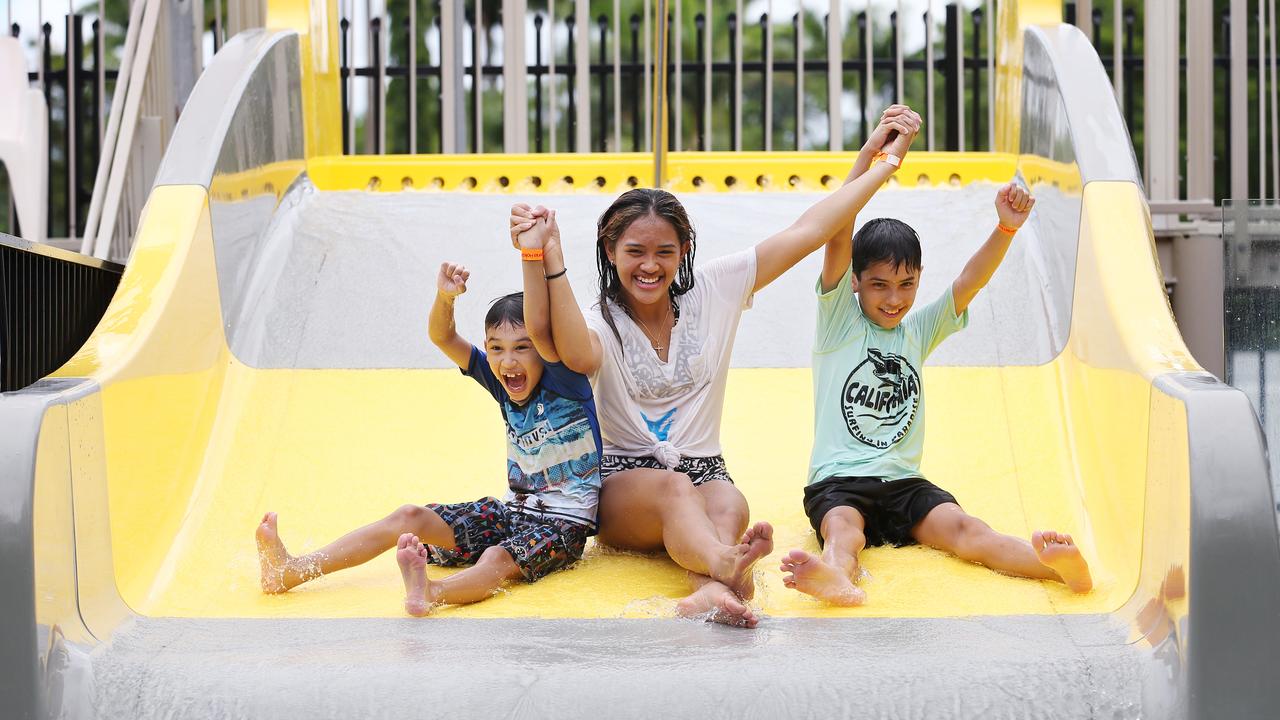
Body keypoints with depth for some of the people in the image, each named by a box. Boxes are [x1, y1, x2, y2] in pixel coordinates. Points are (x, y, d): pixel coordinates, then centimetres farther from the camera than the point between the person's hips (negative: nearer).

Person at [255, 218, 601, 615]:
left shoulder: (565, 383, -14)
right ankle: (291, 570, -11)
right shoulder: (505, 385, 4)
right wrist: (445, 297, -20)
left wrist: (534, 254, -37)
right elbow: (442, 338, 0)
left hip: (563, 523, -7)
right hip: (513, 508, 7)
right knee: (411, 517, -4)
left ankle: (430, 592, -68)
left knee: (498, 559, -36)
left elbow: (539, 328, -33)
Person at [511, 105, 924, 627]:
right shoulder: (602, 323, -2)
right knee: (674, 488, -37)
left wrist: (881, 161, 0)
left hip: (702, 471, 3)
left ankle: (708, 591, -66)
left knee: (730, 505, -33)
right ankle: (724, 564, -69)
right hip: (624, 482, -2)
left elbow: (807, 233, 3)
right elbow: (579, 354, -29)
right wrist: (551, 261, -37)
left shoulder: (712, 290, 6)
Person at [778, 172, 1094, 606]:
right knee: (843, 529, -35)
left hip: (904, 482, 2)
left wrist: (1006, 228, -14)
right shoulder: (839, 320, 5)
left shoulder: (919, 330, 17)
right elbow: (839, 239, -8)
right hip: (838, 482, -2)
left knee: (963, 529, -25)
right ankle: (835, 576, -69)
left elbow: (971, 280, 4)